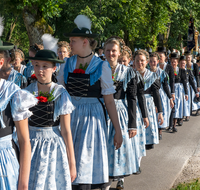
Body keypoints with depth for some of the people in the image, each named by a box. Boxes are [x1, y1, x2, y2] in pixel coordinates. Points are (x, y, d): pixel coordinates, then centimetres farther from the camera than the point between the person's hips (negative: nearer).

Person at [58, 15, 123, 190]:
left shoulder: (101, 66, -6)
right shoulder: (68, 64, 5)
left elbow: (109, 100, -4)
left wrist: (118, 131, -4)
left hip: (92, 116, -3)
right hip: (69, 115, 3)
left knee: (86, 165, 2)